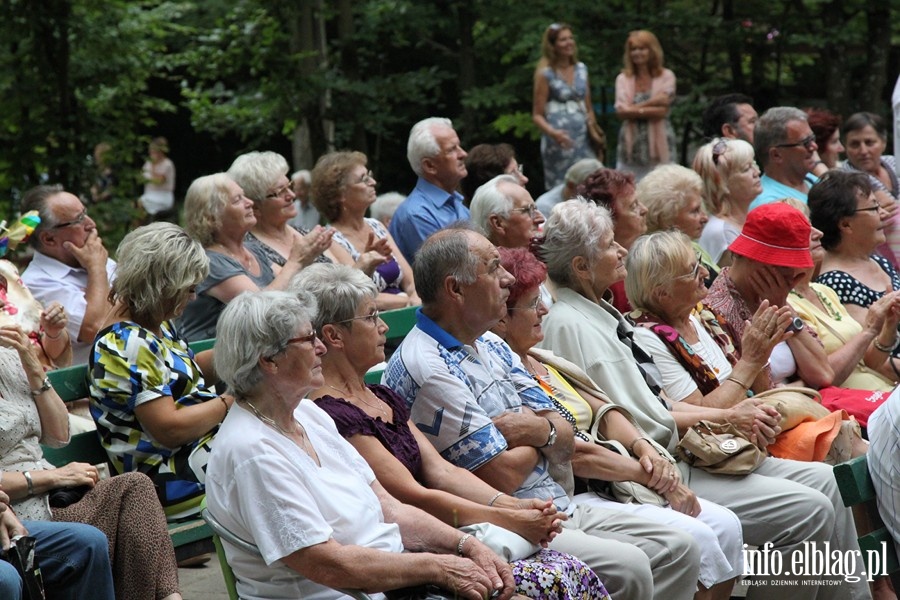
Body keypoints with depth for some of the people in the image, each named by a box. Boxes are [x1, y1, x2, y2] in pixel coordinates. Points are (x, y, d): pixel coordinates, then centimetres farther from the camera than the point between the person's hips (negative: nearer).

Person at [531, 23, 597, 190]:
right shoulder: (545, 74, -4)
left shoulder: (581, 69, 11)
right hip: (561, 142, -5)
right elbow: (537, 115, -5)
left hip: (583, 140, 5)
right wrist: (553, 133, -22)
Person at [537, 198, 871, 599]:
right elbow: (644, 423, -18)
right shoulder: (571, 326, -16)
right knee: (808, 510, -16)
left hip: (675, 456, 10)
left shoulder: (599, 314, 14)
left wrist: (737, 417, 2)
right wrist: (728, 419, -9)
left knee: (822, 480, 5)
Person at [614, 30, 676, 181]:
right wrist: (650, 110, -10)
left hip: (658, 143, -2)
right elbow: (621, 111, -4)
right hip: (631, 145, 2)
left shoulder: (666, 76, 2)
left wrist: (634, 109, -9)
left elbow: (662, 110, -8)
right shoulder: (623, 78, 8)